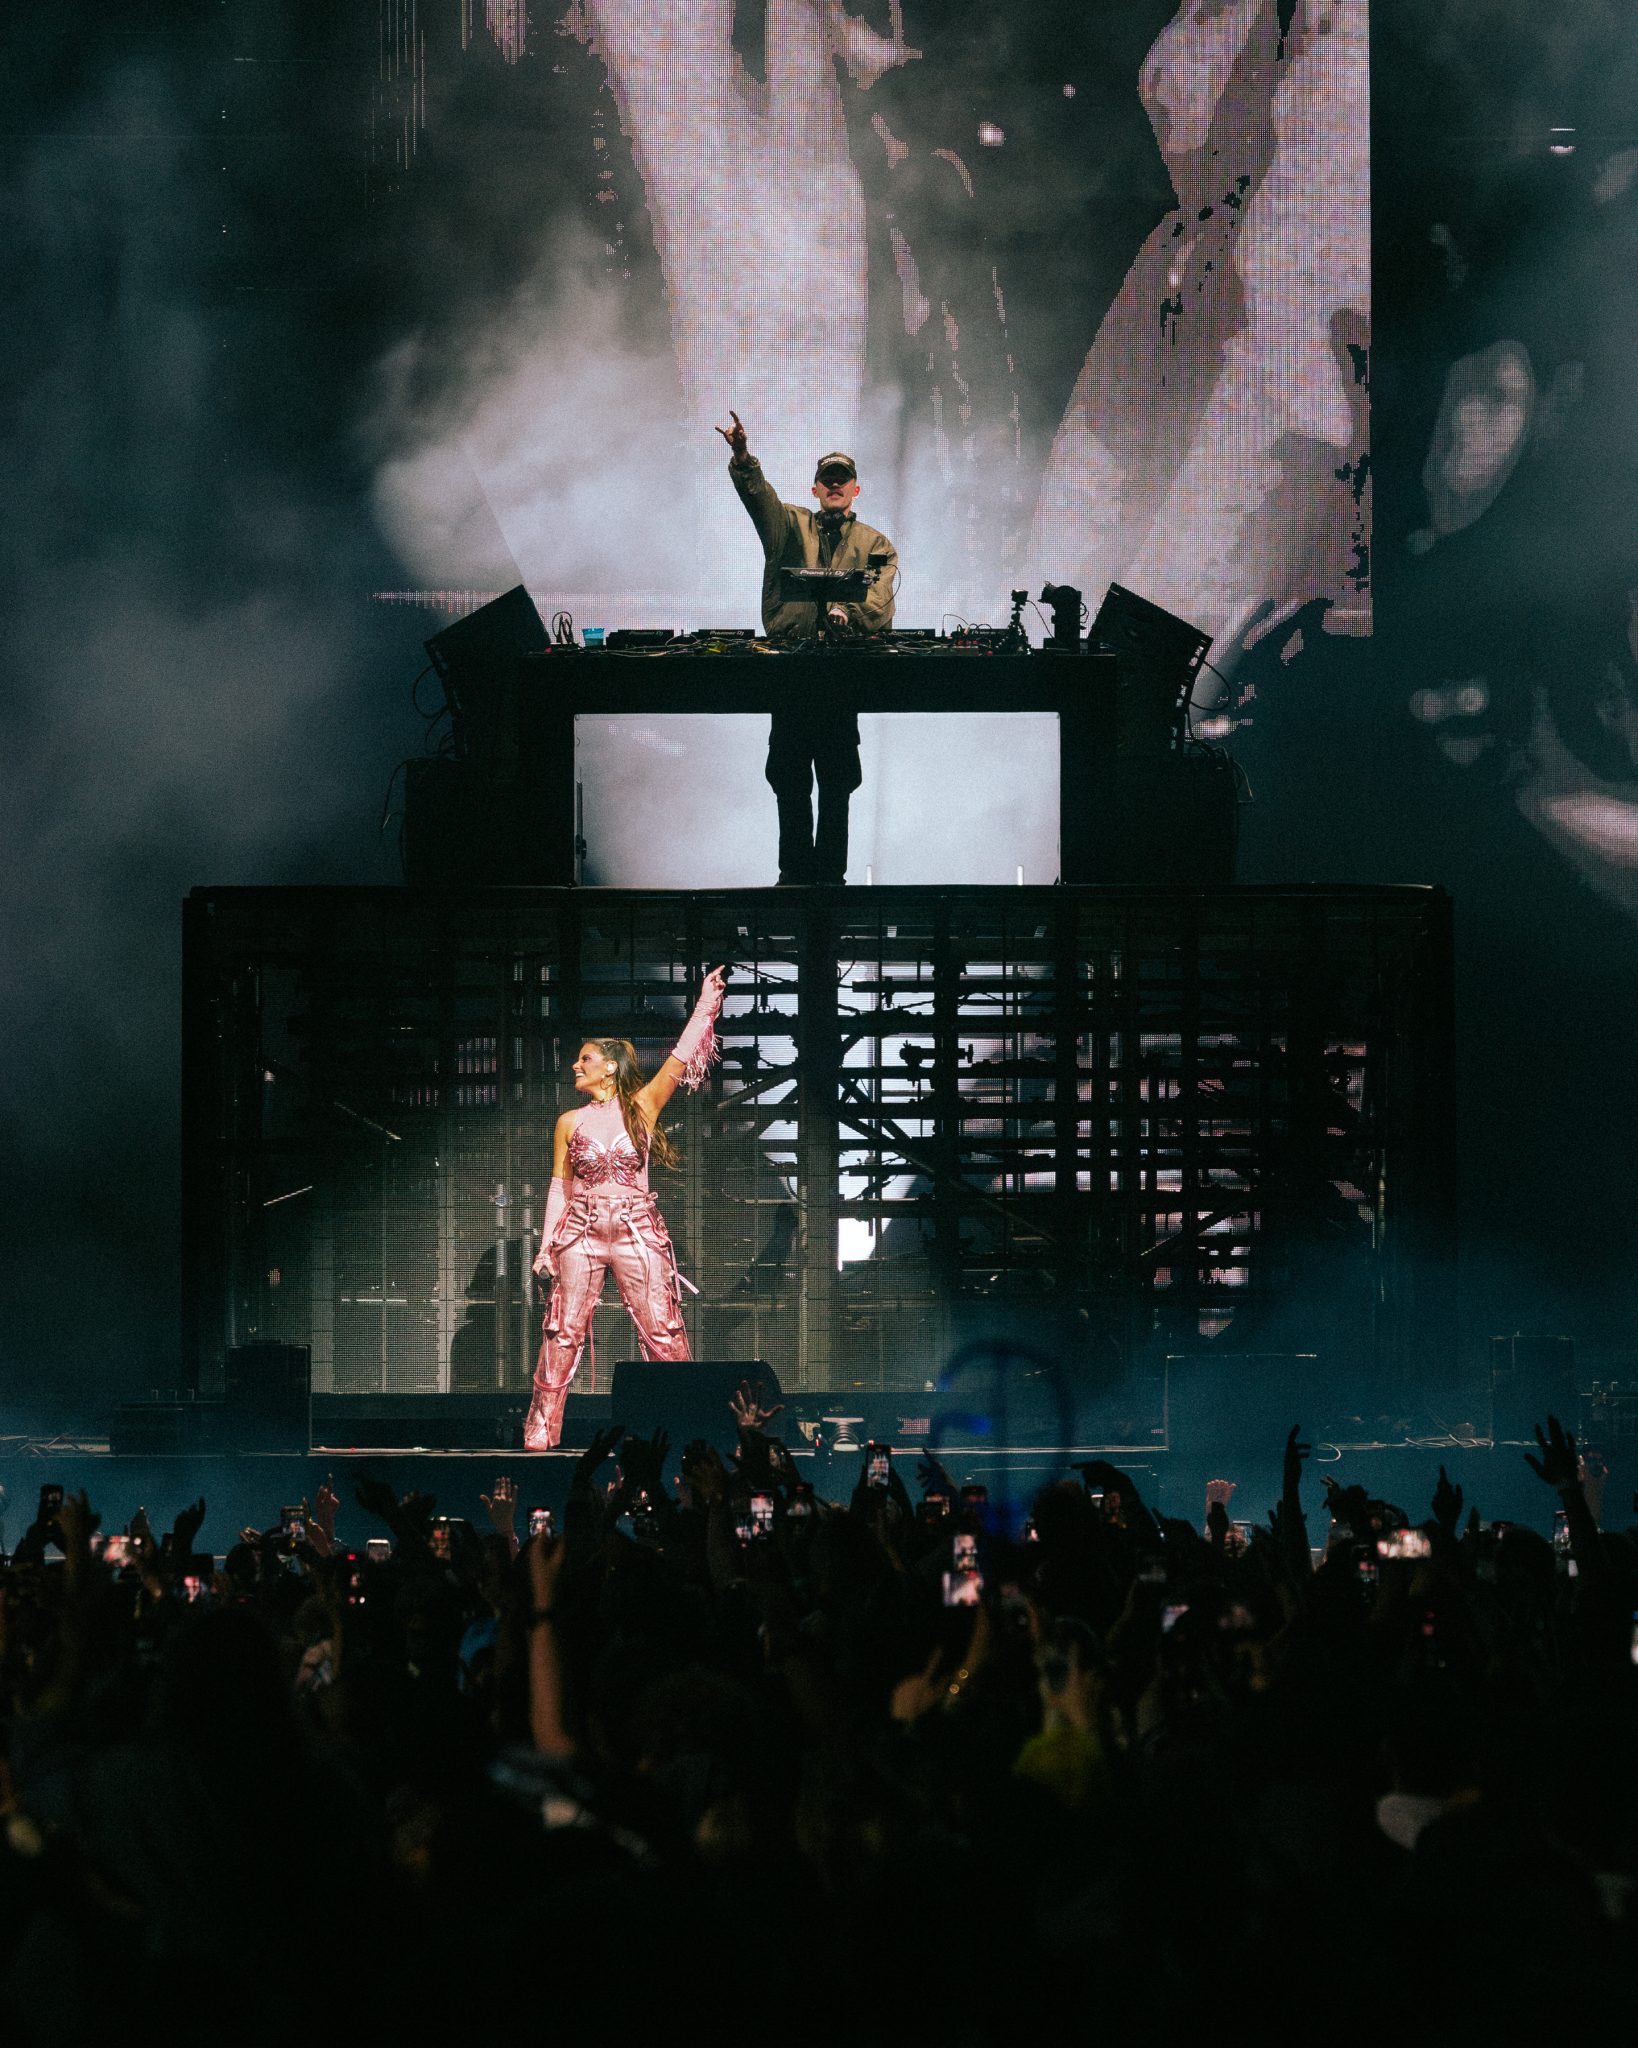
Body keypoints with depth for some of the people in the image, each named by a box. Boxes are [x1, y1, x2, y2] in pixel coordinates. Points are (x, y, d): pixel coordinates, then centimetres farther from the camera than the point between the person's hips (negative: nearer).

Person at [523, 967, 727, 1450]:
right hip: (581, 1232, 1)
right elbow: (559, 1186, 9)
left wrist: (705, 1006, -4)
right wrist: (546, 1245, 4)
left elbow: (679, 1060, -2)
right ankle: (541, 1433, 1)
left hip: (638, 1231, -1)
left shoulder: (641, 1107, 4)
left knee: (664, 1333, -4)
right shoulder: (570, 1122, 8)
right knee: (563, 1333, -2)